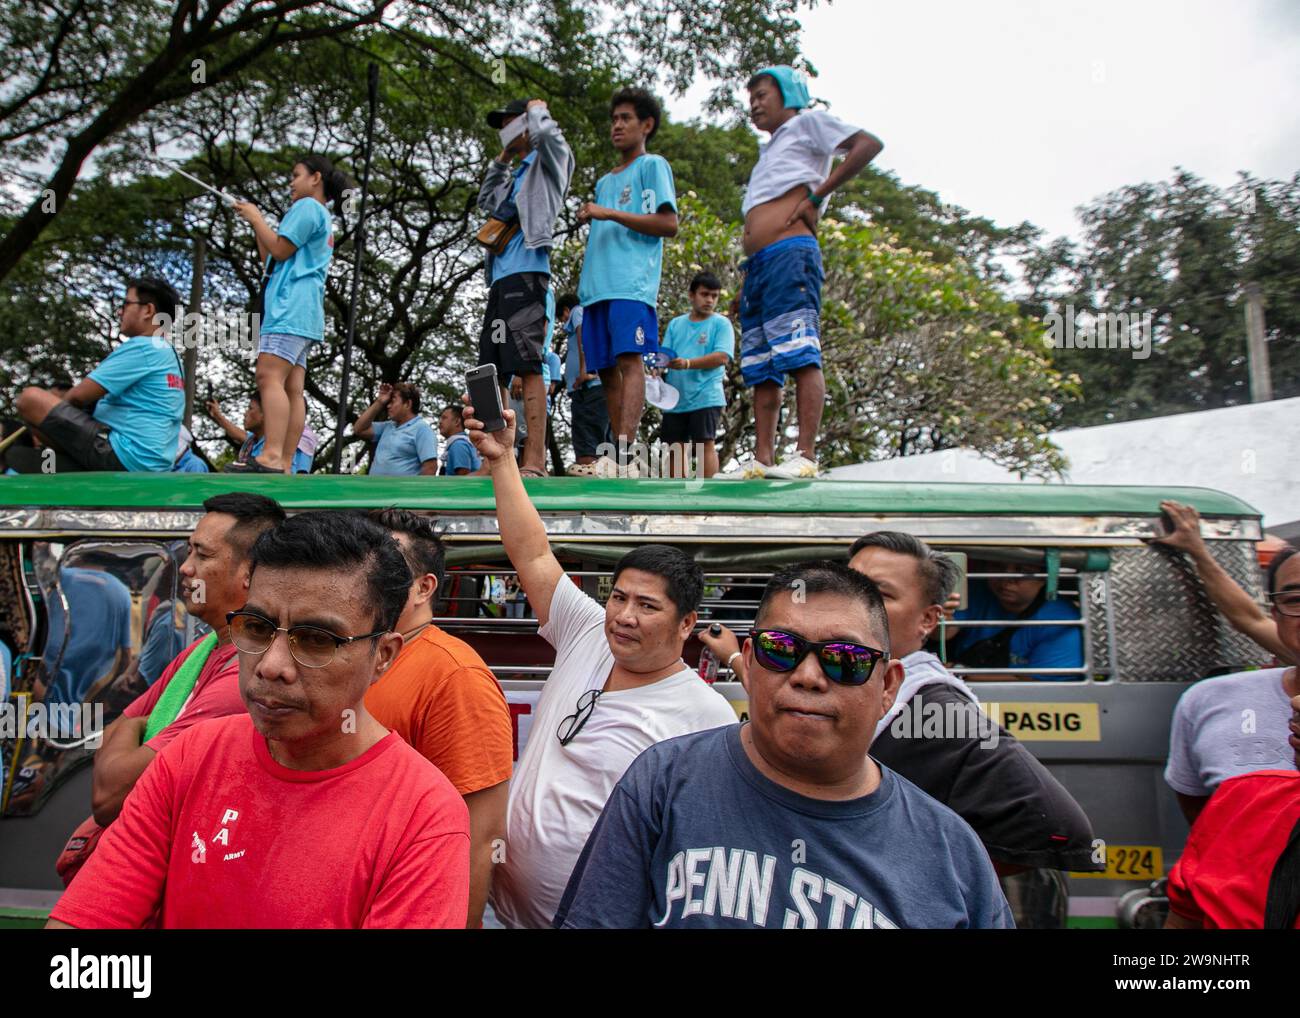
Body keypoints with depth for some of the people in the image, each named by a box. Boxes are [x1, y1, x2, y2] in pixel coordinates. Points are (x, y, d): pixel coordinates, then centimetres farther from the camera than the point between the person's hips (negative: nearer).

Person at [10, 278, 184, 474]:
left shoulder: (141, 347, -9)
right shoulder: (171, 355, 22)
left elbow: (79, 395, -10)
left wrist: (54, 402, 12)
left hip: (123, 456, -10)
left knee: (31, 398, -9)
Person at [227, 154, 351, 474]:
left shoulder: (307, 207, 2)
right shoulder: (322, 219, 32)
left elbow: (281, 250, -9)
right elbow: (270, 262, 32)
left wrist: (256, 218, 5)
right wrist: (256, 224, 27)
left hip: (291, 305, -10)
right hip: (302, 312, 10)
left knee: (269, 376, -22)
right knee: (292, 388, 0)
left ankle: (271, 458, -34)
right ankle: (285, 464, -6)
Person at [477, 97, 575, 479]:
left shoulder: (547, 162, 8)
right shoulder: (515, 176, 31)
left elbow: (547, 131, -13)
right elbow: (486, 201, 45)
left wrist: (537, 108, 9)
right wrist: (501, 160, 34)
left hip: (526, 274, -9)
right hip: (500, 280, 9)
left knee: (527, 365, -20)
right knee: (491, 373, 2)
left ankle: (534, 460, -26)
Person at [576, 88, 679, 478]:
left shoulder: (653, 165, 9)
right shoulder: (604, 181, 30)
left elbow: (669, 224, -5)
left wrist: (610, 214, -9)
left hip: (631, 283, -7)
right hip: (596, 285, 8)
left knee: (629, 360, -19)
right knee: (606, 370, 0)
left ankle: (624, 455, -29)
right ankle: (618, 458, 1)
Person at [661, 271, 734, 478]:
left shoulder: (721, 324, 2)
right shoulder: (676, 324, 15)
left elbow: (722, 357, -11)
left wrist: (687, 364, -22)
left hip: (705, 397, -5)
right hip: (675, 397, 5)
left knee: (704, 445, -9)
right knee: (676, 448, 6)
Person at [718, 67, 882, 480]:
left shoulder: (807, 123, 11)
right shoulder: (768, 155, 33)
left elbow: (869, 144, -5)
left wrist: (817, 196, -9)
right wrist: (745, 289, 23)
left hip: (791, 253, -9)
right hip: (758, 263, 9)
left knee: (800, 354, -16)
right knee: (761, 366, 1)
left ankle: (806, 456, -21)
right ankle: (762, 459, 0)